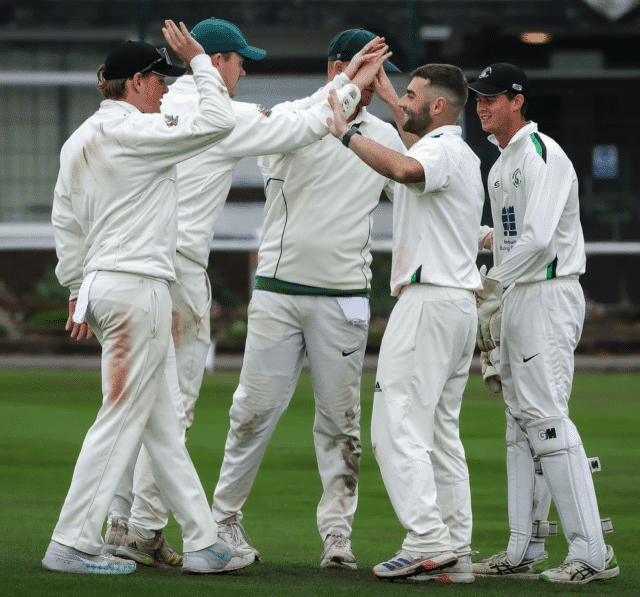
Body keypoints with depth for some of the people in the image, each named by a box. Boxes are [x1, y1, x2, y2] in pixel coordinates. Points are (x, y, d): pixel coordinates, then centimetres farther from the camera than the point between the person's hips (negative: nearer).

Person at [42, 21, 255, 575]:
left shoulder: (79, 140, 13)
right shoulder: (136, 131, -13)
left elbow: (65, 222, 16)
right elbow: (218, 121, -13)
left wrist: (78, 288, 21)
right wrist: (198, 59, -2)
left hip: (102, 286, 10)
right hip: (139, 287, -10)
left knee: (161, 424, 10)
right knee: (121, 420, -6)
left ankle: (203, 541, 14)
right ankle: (72, 544, -5)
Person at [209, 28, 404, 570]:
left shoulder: (385, 138, 9)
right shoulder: (290, 117, 0)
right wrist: (344, 85, -29)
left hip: (344, 297, 2)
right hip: (279, 290, -2)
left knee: (340, 418, 2)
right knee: (255, 408, 1)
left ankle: (337, 533, 6)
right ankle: (224, 517, 13)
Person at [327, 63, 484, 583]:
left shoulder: (441, 150, -13)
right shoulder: (466, 156, 22)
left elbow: (404, 169, -34)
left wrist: (346, 133, -27)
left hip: (429, 300, -10)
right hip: (460, 302, 11)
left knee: (399, 424, -12)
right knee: (442, 431, 10)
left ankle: (428, 541, -19)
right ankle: (457, 552, 7)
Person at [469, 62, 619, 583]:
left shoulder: (542, 155, -13)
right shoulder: (502, 164, 18)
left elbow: (539, 238, -23)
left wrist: (493, 285, -16)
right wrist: (491, 310, 17)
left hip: (548, 296, -10)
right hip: (515, 301, 10)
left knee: (546, 418, -15)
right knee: (521, 422, 10)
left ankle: (591, 552, -17)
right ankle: (524, 550, 14)